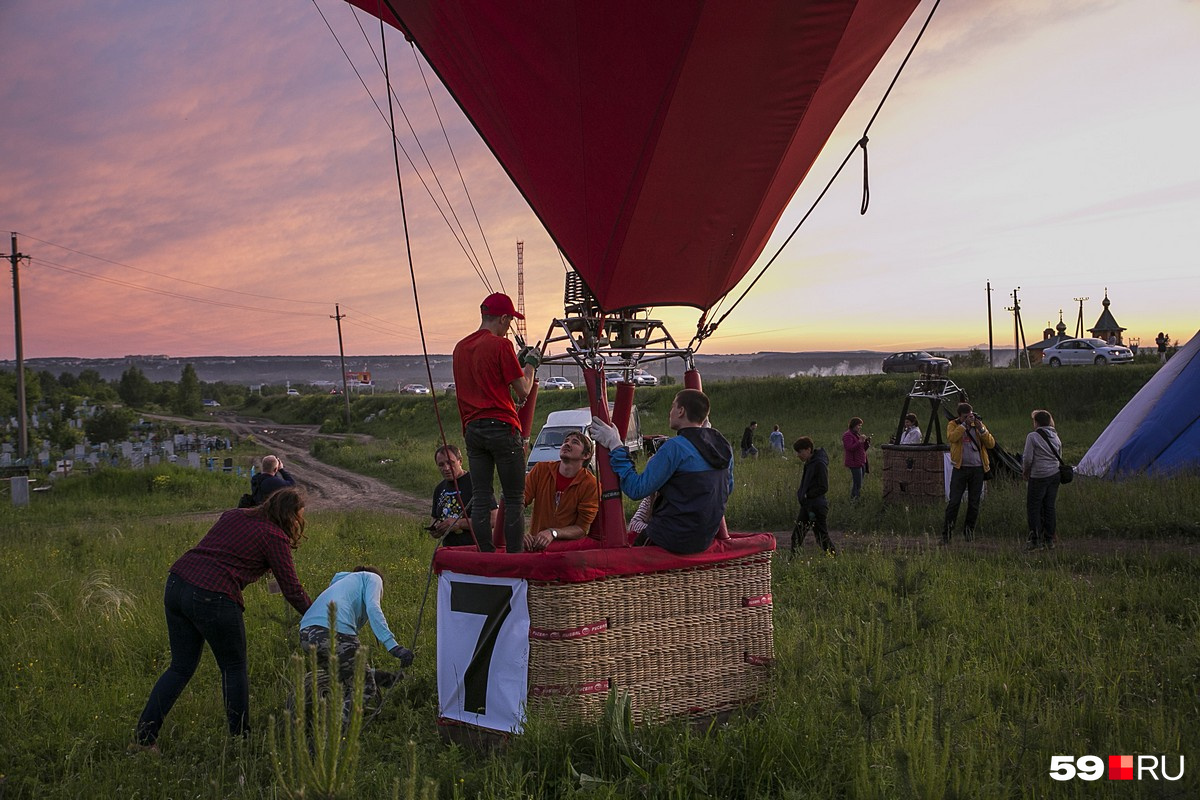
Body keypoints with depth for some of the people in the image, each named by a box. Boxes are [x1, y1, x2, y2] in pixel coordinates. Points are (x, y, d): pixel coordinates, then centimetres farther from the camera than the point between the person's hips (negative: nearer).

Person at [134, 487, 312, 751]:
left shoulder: (233, 515, 19)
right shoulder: (274, 537, 0)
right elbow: (292, 590, 3)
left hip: (176, 584, 7)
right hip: (212, 598, -7)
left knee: (181, 667, 16)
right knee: (234, 668, 12)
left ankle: (144, 737, 13)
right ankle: (241, 737, 20)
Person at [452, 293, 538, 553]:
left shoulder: (460, 347, 13)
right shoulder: (501, 345, -9)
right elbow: (523, 390, -6)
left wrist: (518, 361, 25)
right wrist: (530, 364, 10)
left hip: (472, 428, 6)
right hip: (501, 427, -6)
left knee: (480, 499, 7)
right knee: (514, 499, 0)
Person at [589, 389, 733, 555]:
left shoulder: (675, 447, -20)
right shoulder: (724, 446, 4)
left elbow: (637, 490, -19)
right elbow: (728, 488, 20)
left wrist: (615, 446, -13)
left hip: (675, 541, -8)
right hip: (706, 539, 8)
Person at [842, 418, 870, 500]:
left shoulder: (857, 434, 19)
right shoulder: (848, 435, -9)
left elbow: (863, 449, 23)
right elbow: (849, 448, -22)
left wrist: (867, 441, 5)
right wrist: (860, 441, -24)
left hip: (862, 462, 9)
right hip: (855, 463, -9)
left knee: (859, 484, 7)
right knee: (857, 484, -13)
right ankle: (854, 499, -10)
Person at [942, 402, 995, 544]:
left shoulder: (979, 425, 10)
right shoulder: (953, 425, 2)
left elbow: (991, 443, 1)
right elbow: (951, 438, -20)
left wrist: (981, 428, -11)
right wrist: (965, 424, -20)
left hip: (977, 468, 3)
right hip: (960, 468, -3)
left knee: (974, 503, 7)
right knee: (954, 502, -6)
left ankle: (969, 531, 19)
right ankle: (946, 533, -3)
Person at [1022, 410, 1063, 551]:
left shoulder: (1032, 436, -10)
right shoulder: (1055, 436, 10)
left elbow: (1028, 458, -13)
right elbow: (1059, 456, 14)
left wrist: (1025, 471, 5)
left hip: (1039, 476, -6)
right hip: (1055, 475, 6)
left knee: (1033, 508, 3)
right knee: (1049, 507, 11)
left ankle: (1035, 539, 0)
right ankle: (1049, 540, 13)